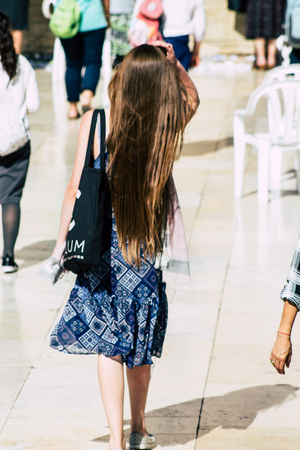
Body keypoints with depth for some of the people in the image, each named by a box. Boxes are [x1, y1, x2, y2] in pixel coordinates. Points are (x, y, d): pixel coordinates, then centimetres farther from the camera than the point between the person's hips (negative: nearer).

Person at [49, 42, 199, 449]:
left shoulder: (96, 122, -14)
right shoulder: (167, 128, -10)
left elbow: (76, 187, -10)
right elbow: (192, 99, 14)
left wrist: (62, 242, 0)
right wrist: (174, 65, -3)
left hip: (103, 245, -2)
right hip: (146, 248, 2)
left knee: (108, 344, 4)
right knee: (139, 344, 17)